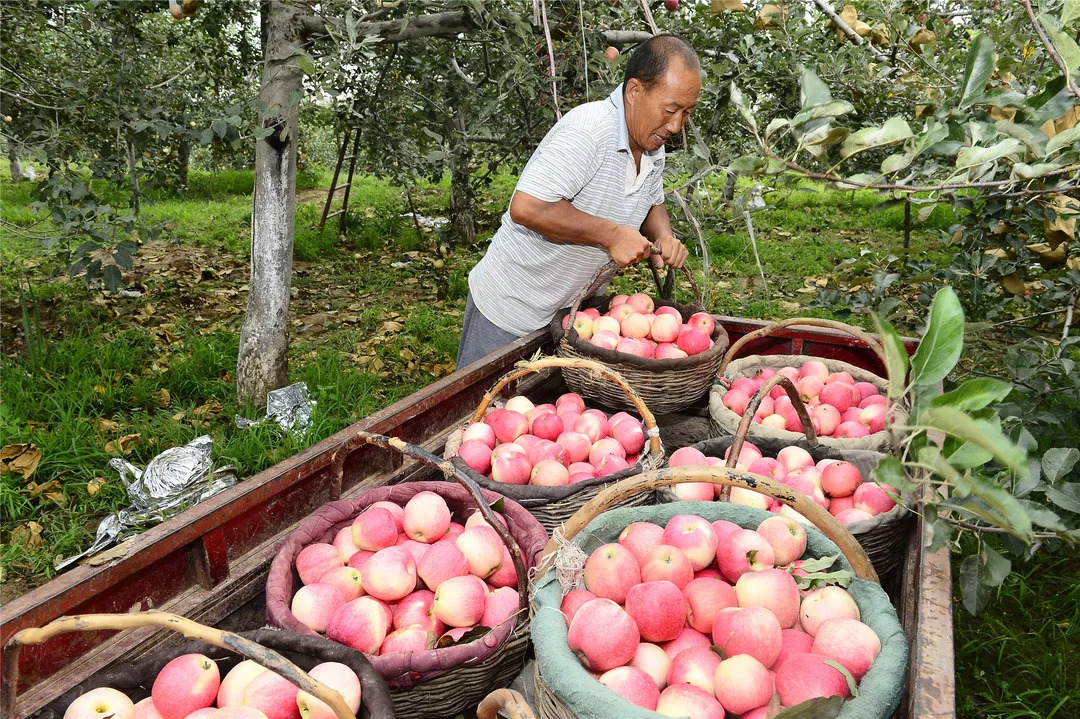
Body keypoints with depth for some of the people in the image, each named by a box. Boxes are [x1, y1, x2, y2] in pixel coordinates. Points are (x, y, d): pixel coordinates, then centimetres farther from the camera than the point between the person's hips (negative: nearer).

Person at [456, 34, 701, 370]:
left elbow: (652, 204, 21)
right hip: (510, 310, -7)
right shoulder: (590, 128, -27)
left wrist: (664, 237, -3)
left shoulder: (654, 147, 2)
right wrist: (612, 234, -28)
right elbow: (526, 207, -36)